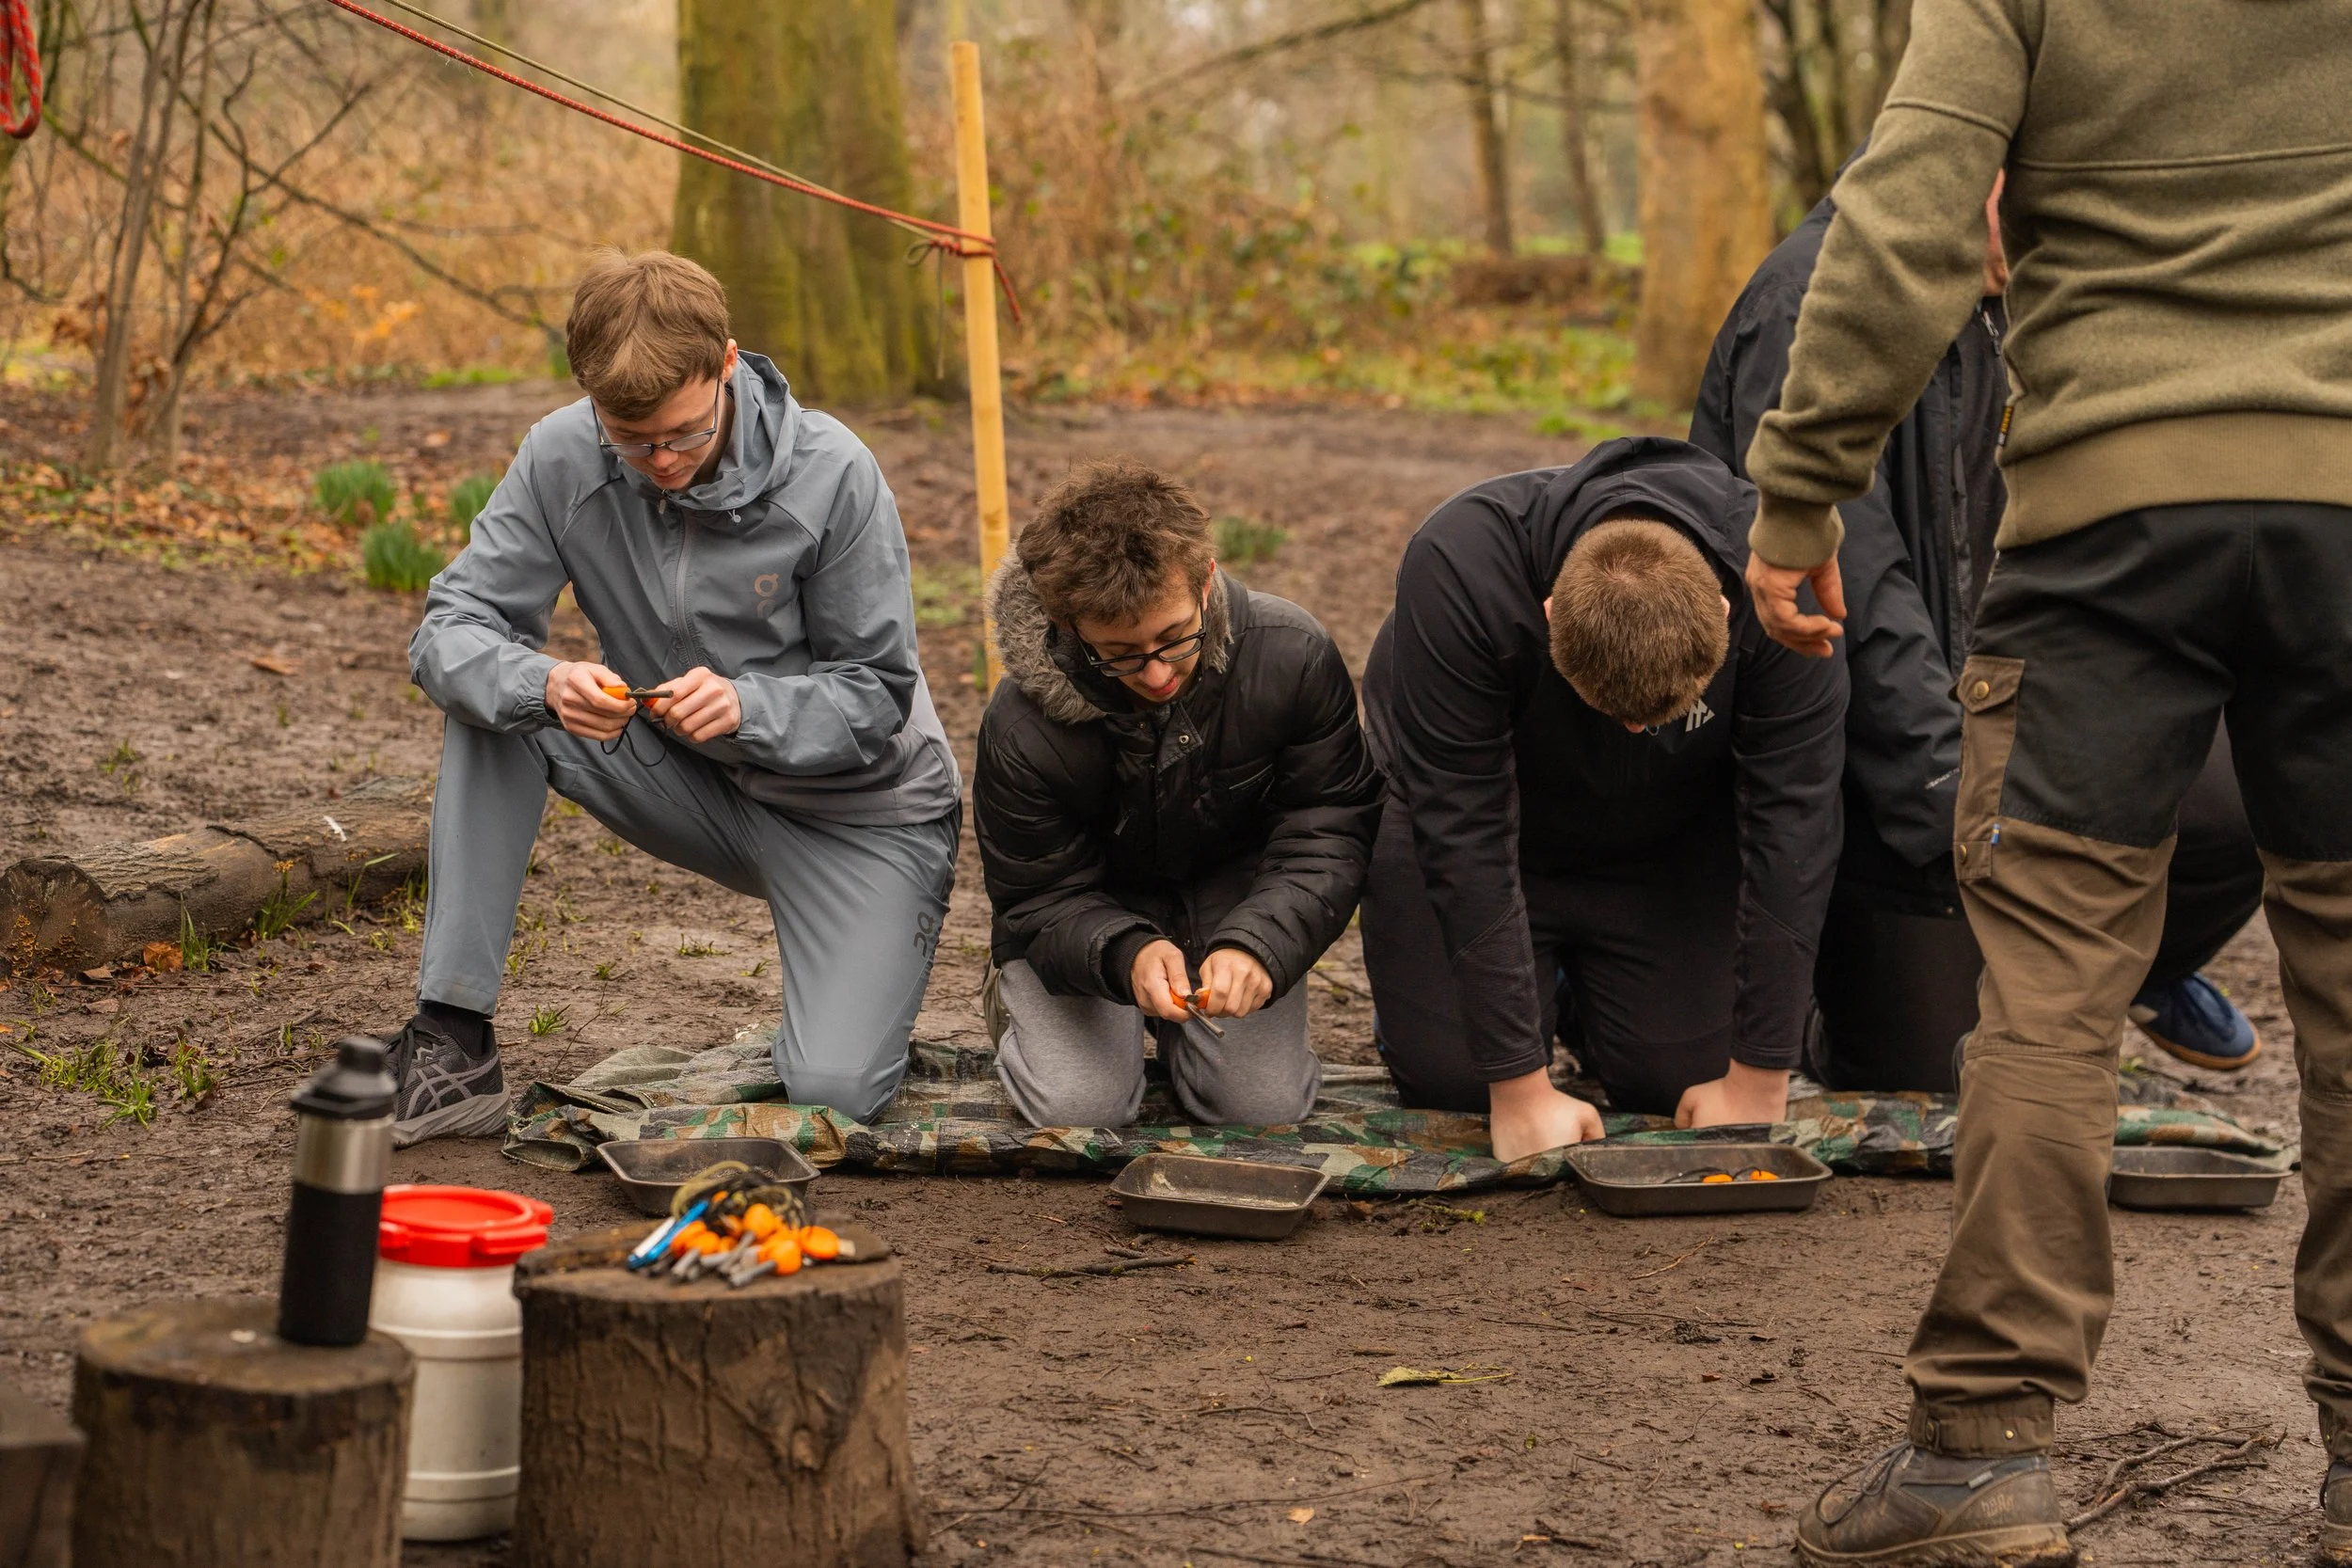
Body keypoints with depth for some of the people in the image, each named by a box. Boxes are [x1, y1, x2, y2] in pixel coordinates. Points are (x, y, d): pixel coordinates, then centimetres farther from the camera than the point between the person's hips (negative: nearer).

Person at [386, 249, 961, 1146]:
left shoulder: (831, 476, -22)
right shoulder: (562, 458, -14)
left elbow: (876, 697, -16)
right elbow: (449, 629, -16)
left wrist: (746, 704, -36)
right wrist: (546, 685, -38)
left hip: (860, 808, -4)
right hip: (692, 786, 4)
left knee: (833, 1094, -24)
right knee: (491, 699, -20)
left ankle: (854, 989, 14)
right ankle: (451, 1044, -17)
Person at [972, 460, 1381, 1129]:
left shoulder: (1292, 657, -28)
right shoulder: (1023, 728, -31)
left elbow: (1328, 834, -19)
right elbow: (1041, 899, -18)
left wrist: (1258, 945, -38)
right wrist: (1125, 955, -42)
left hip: (1233, 892, 1)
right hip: (1089, 910, -1)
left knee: (1265, 1105, -15)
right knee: (1077, 1106, -20)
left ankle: (1176, 1017, 21)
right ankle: (1021, 993, 17)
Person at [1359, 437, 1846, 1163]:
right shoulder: (1457, 568, -39)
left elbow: (1791, 820, -27)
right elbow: (1463, 829, -33)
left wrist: (1758, 1081, -24)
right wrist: (1520, 1088, -31)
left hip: (1673, 838, 1)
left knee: (1680, 1075, -10)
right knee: (1448, 1071, -12)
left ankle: (1580, 981, 23)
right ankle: (1543, 984, 21)